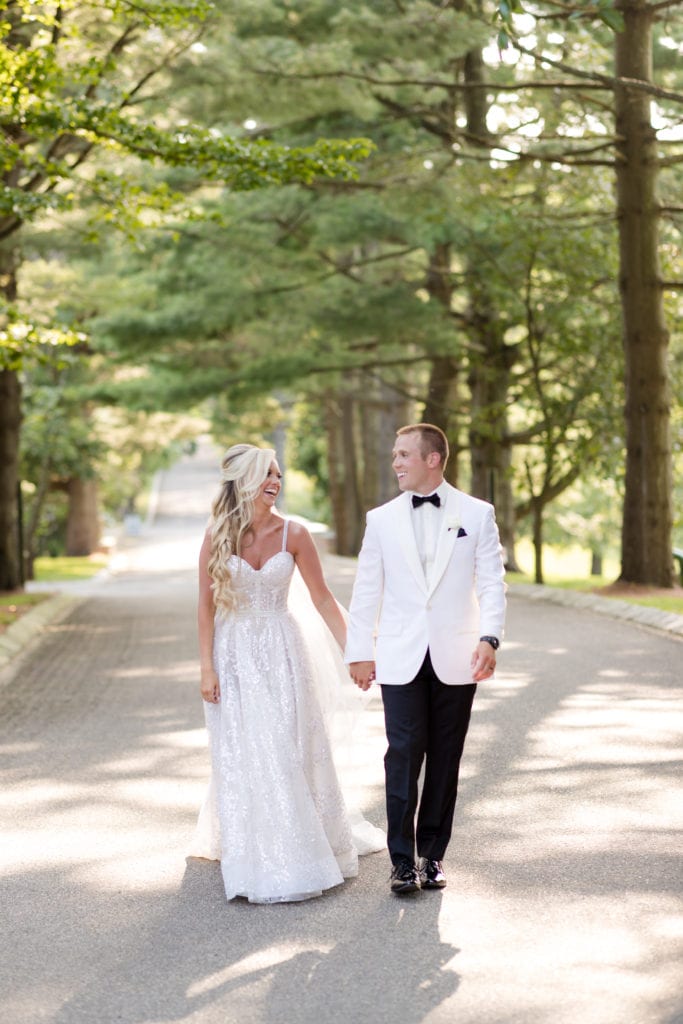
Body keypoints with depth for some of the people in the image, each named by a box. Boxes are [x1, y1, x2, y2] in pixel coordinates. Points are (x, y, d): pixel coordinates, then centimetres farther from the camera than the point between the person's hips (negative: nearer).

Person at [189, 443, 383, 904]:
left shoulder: (293, 534, -5)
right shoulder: (218, 536, -6)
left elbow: (323, 598, 0)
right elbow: (206, 606, -3)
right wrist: (207, 667, -7)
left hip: (282, 652, 0)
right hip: (234, 654, 0)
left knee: (292, 752, 2)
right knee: (241, 757, 3)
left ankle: (302, 850, 17)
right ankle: (256, 860, 15)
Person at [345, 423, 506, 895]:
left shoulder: (477, 514, 3)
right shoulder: (382, 519, 7)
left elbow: (492, 583, -1)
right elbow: (366, 591, 9)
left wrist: (490, 637, -14)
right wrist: (359, 652, 7)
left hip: (456, 659, 0)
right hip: (401, 660, 0)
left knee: (445, 760, 5)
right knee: (404, 755, -7)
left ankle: (432, 856, 15)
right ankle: (402, 860, -1)